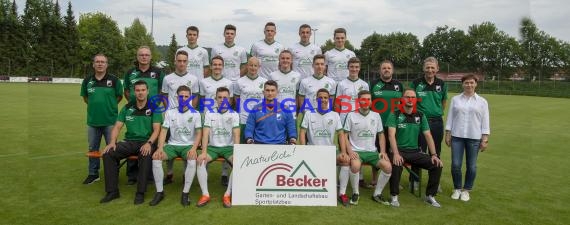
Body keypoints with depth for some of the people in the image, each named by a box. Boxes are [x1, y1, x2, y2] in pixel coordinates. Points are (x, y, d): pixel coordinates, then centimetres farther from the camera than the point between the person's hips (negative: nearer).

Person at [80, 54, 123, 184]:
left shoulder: (114, 80, -5)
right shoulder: (87, 81, 4)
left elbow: (119, 96, 6)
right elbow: (85, 98, 17)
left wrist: (109, 106, 4)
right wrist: (95, 105, 8)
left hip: (110, 121, -3)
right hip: (92, 121, 3)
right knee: (93, 148, 13)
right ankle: (93, 174, 26)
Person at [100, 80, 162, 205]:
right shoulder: (127, 108, 10)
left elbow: (156, 129, -8)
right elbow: (117, 127, 7)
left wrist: (149, 143, -25)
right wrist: (112, 142, -11)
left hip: (146, 142, -4)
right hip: (129, 141, 4)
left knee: (146, 156, -37)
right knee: (108, 153, -20)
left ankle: (140, 192, -24)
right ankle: (112, 191, -10)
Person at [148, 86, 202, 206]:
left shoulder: (195, 114, 2)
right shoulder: (170, 113, 7)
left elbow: (199, 133, -3)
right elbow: (163, 131, 2)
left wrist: (194, 148, -21)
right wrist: (160, 148, -15)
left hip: (188, 145, -2)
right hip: (172, 145, 2)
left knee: (192, 160, -34)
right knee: (156, 158, -25)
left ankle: (185, 193, -22)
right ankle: (159, 192, -11)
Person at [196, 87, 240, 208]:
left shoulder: (234, 114, 0)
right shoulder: (209, 113, 2)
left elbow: (236, 134, -9)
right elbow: (205, 133, -6)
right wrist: (204, 152, -21)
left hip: (228, 147, -1)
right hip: (213, 147, 1)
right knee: (200, 161, -28)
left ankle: (227, 195, -20)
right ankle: (205, 194, -19)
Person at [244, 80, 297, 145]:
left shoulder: (285, 110, 10)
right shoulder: (256, 110, 10)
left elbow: (291, 129, 12)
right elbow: (249, 129, 9)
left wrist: (293, 140, -6)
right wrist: (249, 141, -9)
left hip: (280, 143, 1)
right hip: (260, 143, -1)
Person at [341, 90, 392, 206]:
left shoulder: (376, 115, 9)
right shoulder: (351, 115, 0)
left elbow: (381, 135, 14)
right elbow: (345, 135, -1)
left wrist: (383, 151, 1)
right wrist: (350, 151, -14)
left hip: (372, 151, 4)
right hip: (356, 151, -3)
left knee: (388, 166, -19)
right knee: (355, 165, -34)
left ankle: (377, 194, 2)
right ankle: (355, 193, -8)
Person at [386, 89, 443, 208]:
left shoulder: (421, 116, 9)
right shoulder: (394, 115, -4)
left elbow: (428, 136, 6)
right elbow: (391, 135, -15)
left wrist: (434, 155, -6)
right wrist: (396, 154, -28)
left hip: (415, 151, 5)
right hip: (399, 150, -4)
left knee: (437, 165, -12)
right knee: (396, 164, -35)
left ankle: (430, 195, 7)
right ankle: (394, 196, -15)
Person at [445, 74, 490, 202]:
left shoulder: (482, 102, 6)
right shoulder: (455, 99, 7)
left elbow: (485, 122, 4)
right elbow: (450, 118, 7)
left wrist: (485, 139, -2)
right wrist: (448, 134, 2)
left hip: (474, 138, 0)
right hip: (457, 136, 0)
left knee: (472, 166, 4)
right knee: (455, 165, -1)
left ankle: (466, 190, 21)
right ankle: (457, 188, 18)